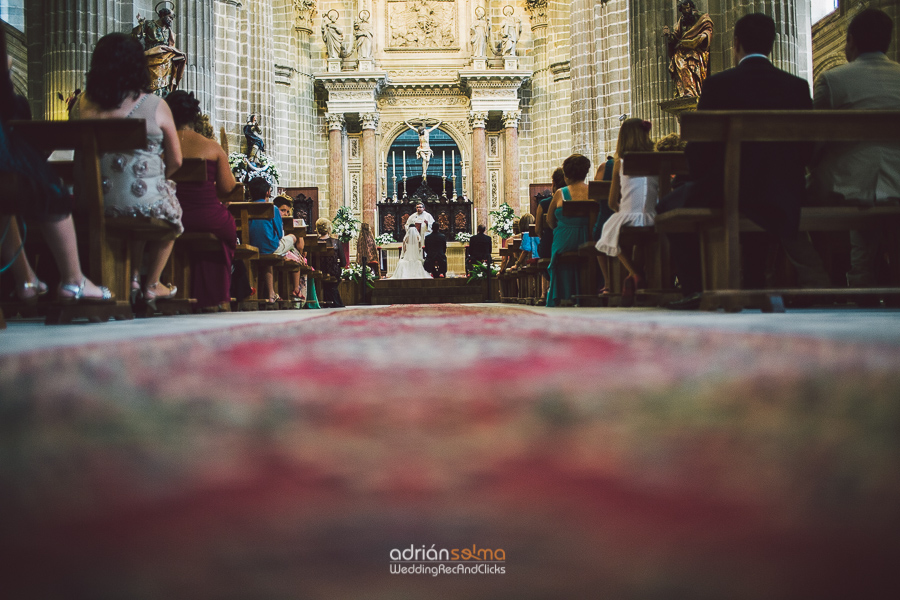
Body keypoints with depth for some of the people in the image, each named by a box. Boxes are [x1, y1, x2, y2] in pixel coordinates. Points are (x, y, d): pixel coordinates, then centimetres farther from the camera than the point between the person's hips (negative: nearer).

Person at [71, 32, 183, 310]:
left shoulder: (82, 104, 0)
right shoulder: (155, 106, -8)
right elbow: (175, 161, -2)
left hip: (94, 204, 4)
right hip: (145, 201, -4)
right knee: (172, 215, 32)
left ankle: (133, 280, 36)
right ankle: (151, 285, 39)